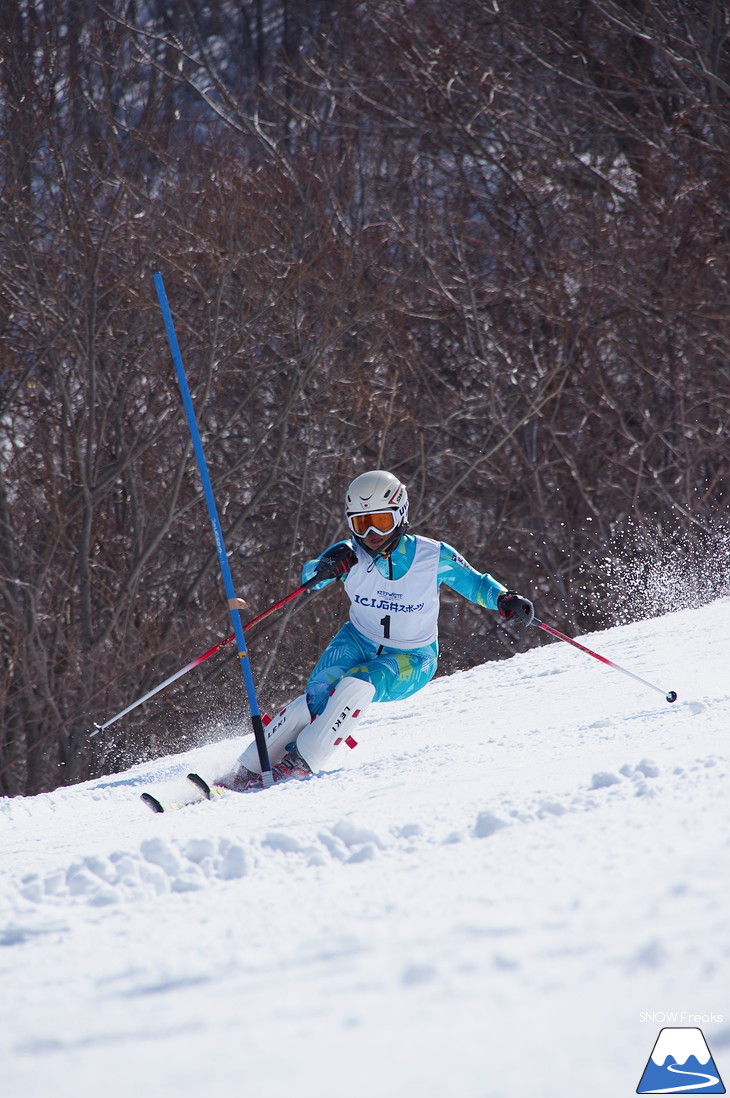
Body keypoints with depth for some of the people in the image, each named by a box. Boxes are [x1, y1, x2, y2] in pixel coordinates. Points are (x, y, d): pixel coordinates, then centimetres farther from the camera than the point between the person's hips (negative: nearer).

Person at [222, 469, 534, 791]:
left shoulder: (433, 557, -16)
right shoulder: (351, 554, -13)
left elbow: (476, 584, -5)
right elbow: (309, 575, -22)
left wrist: (505, 600, -25)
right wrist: (325, 568, -46)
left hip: (411, 660, -1)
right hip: (359, 644, 1)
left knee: (354, 688, -31)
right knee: (318, 697, -24)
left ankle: (300, 763, -22)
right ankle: (249, 770, -17)